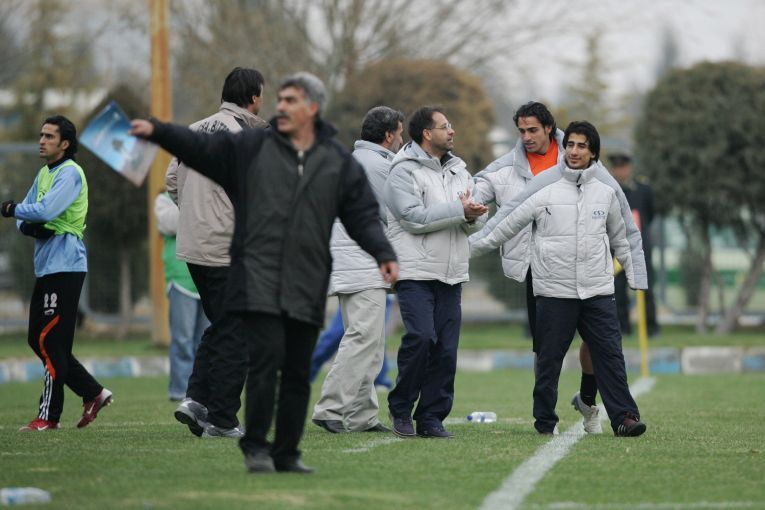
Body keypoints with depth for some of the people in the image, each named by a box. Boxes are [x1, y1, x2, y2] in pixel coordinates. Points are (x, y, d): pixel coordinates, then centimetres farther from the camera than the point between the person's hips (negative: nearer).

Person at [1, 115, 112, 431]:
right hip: (46, 267, 10)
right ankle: (93, 394, 17)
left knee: (50, 341, -8)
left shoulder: (69, 173, -11)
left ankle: (49, 415, -3)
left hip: (65, 266, -10)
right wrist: (30, 227, -7)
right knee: (38, 340, 11)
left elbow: (46, 210, -24)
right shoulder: (43, 174, 17)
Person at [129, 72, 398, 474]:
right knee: (265, 359, -13)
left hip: (306, 289, 2)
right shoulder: (250, 148, 7)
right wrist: (157, 131, -14)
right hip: (257, 284, -2)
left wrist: (383, 254, -8)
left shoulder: (340, 164, 10)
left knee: (297, 372, 7)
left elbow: (363, 216, 7)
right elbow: (201, 147, 0)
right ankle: (256, 448, -5)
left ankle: (287, 454, 16)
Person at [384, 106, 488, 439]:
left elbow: (471, 222, 14)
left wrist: (473, 216, -10)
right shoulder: (404, 171, -5)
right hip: (416, 271, -6)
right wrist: (458, 210, -17)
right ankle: (400, 407, 0)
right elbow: (414, 217, -16)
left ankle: (431, 417, 8)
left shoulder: (458, 170, 17)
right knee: (421, 337, -18)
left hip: (451, 274, 6)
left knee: (446, 349, 1)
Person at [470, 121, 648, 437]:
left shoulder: (607, 189, 6)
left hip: (598, 290, 2)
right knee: (549, 357, 3)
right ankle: (545, 419, 14)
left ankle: (623, 416, -2)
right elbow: (508, 222, 1)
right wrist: (471, 247, -1)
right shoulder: (544, 185, -3)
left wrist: (635, 277, 21)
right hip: (554, 289, -2)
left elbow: (621, 236, 18)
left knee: (609, 353, -3)